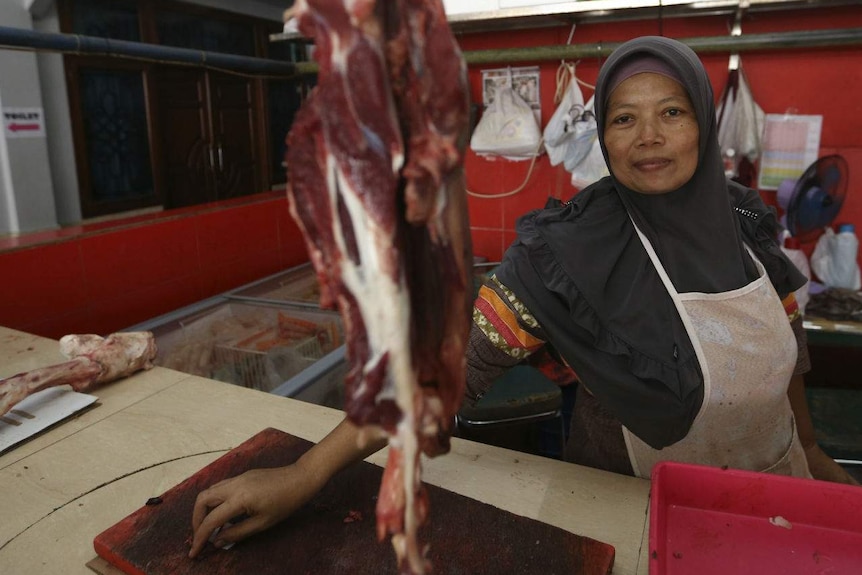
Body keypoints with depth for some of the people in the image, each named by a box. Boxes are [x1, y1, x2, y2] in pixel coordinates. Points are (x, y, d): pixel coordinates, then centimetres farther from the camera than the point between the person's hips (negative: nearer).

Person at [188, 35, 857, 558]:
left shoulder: (745, 217, -9)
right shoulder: (571, 248, -27)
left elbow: (788, 337, 4)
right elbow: (460, 360, -33)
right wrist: (304, 474, -39)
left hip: (776, 484, 6)